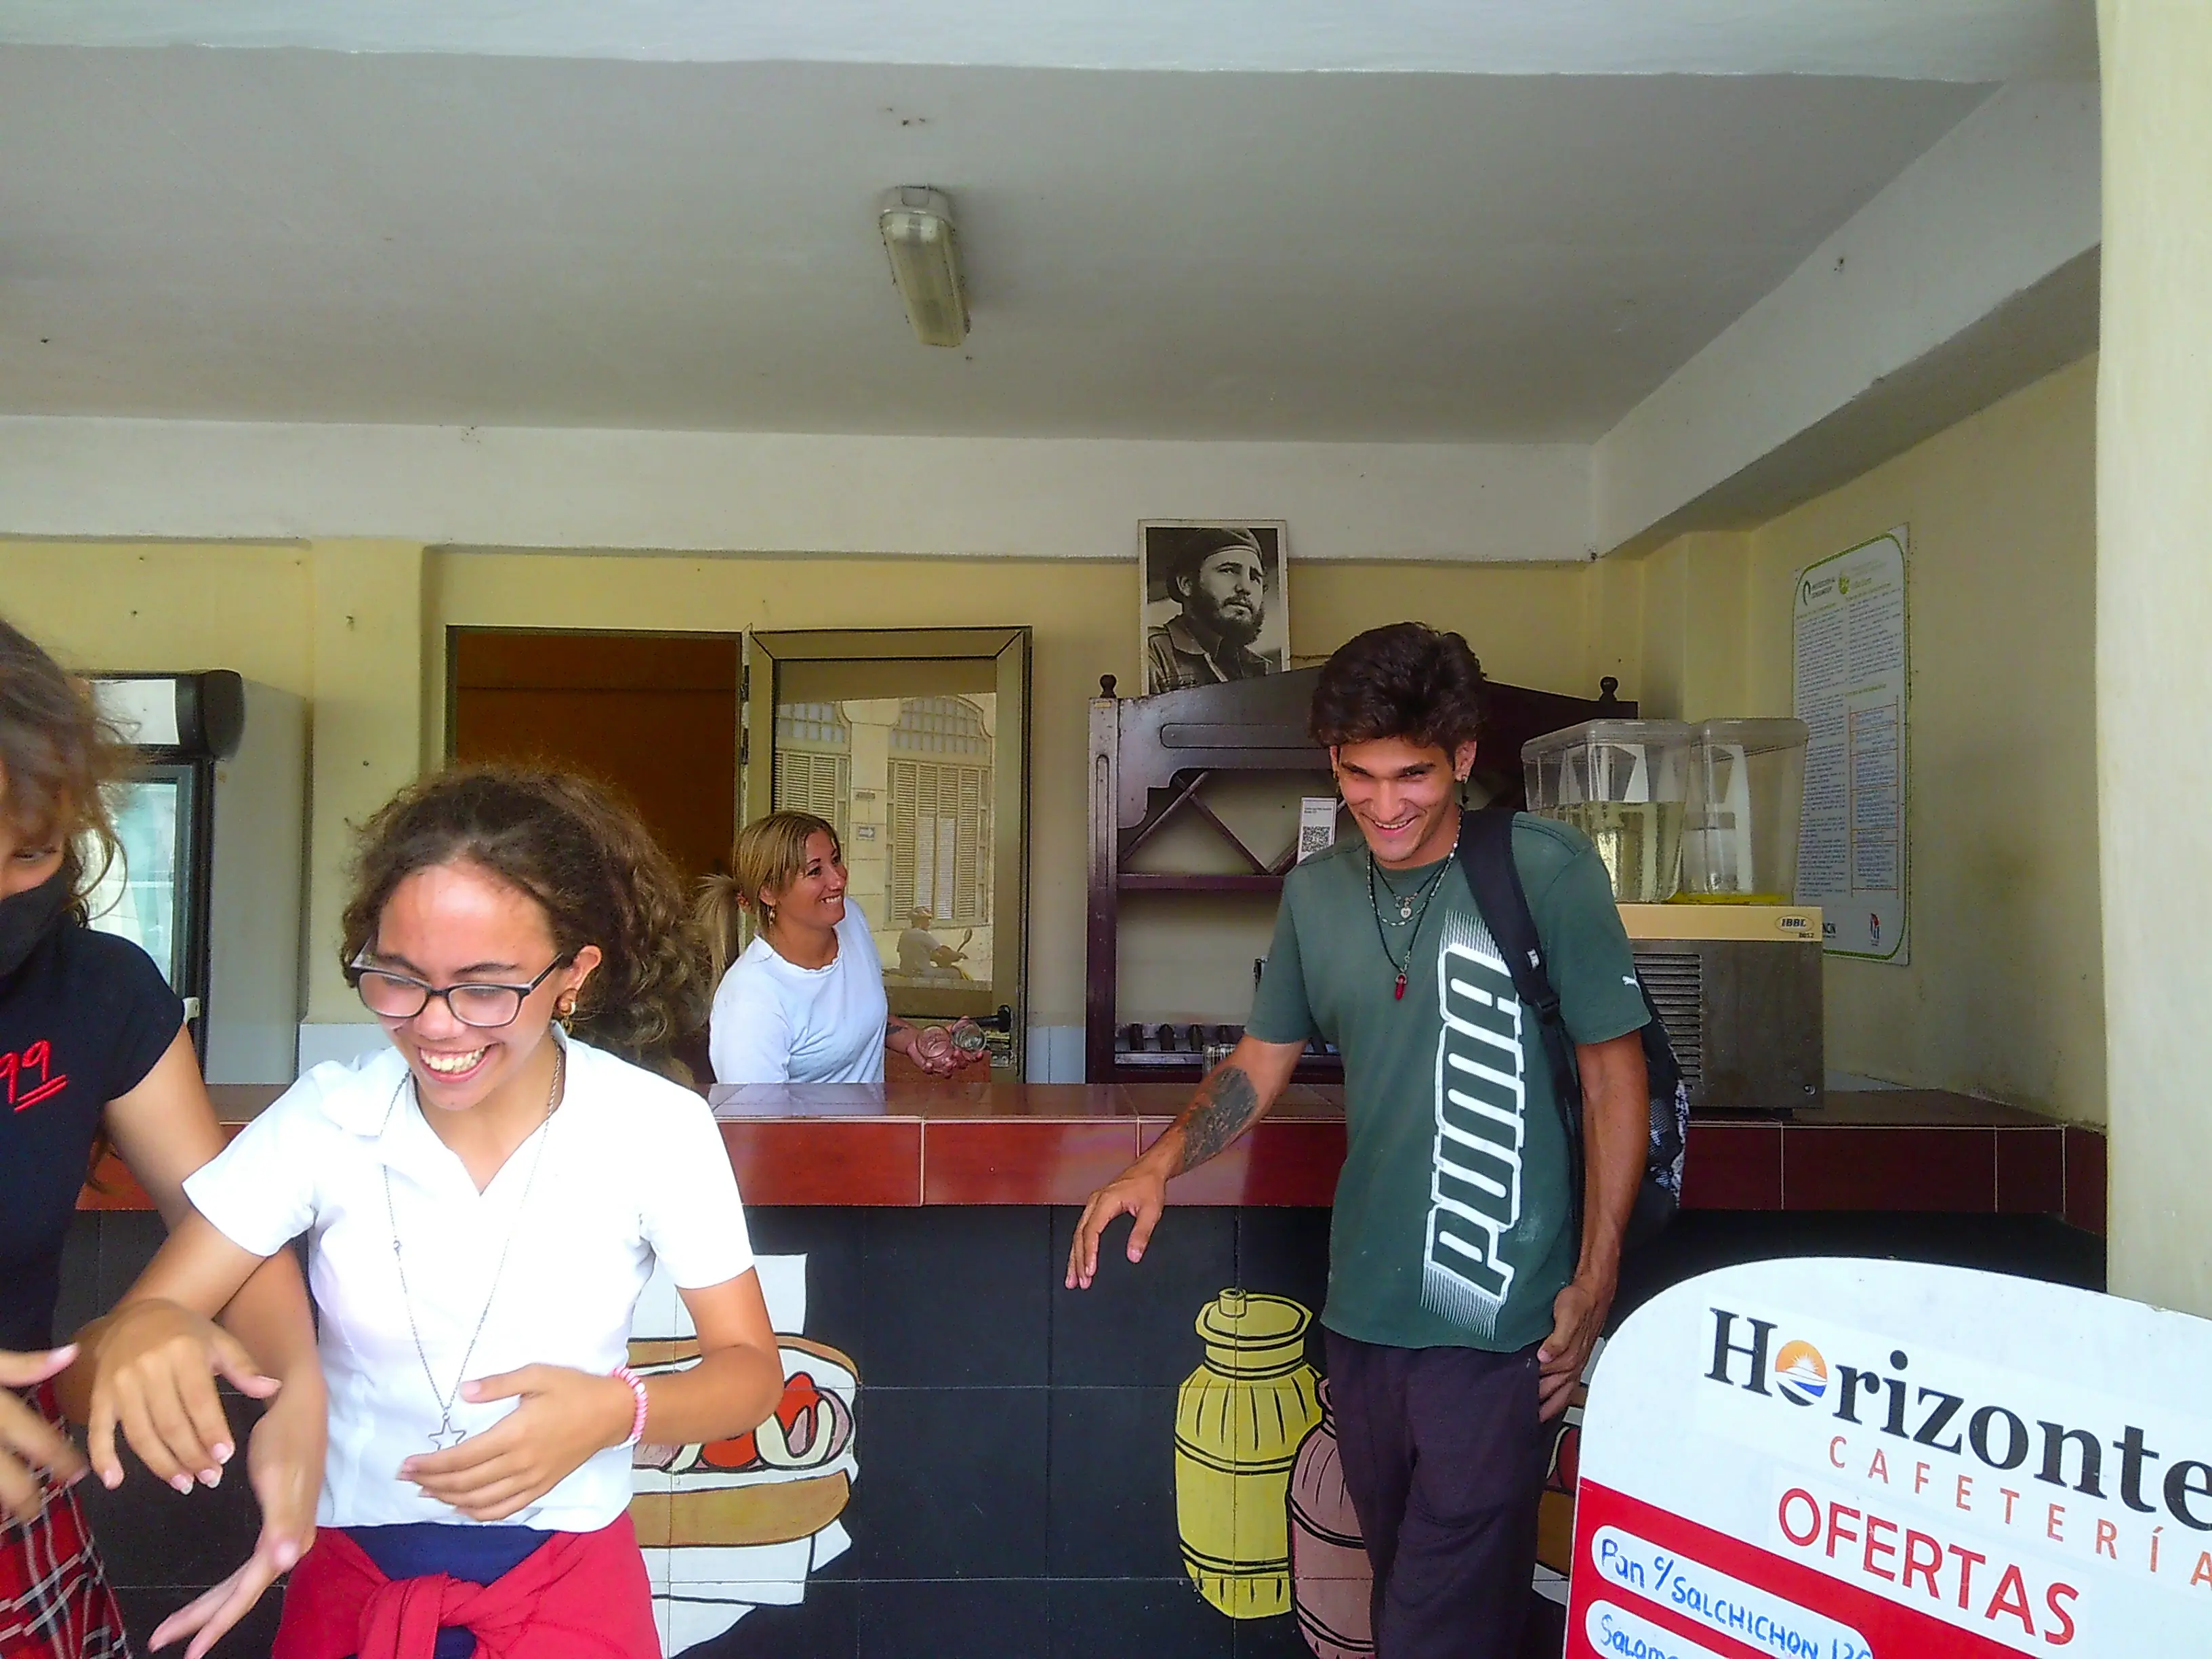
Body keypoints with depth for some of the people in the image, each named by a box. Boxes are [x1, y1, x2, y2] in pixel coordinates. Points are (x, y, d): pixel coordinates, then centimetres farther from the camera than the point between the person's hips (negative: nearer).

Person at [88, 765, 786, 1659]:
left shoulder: (660, 1131, -16)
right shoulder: (322, 1117, -12)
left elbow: (750, 1369, -9)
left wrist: (620, 1410, -29)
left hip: (568, 1582, -2)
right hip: (347, 1573, 2)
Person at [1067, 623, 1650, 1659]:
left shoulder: (1547, 871, -9)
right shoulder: (1314, 892, 5)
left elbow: (1613, 1071, -5)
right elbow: (1264, 1058, 14)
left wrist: (1596, 1281, -7)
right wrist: (1158, 1165, -2)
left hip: (1499, 1327, -5)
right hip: (1362, 1307, 5)